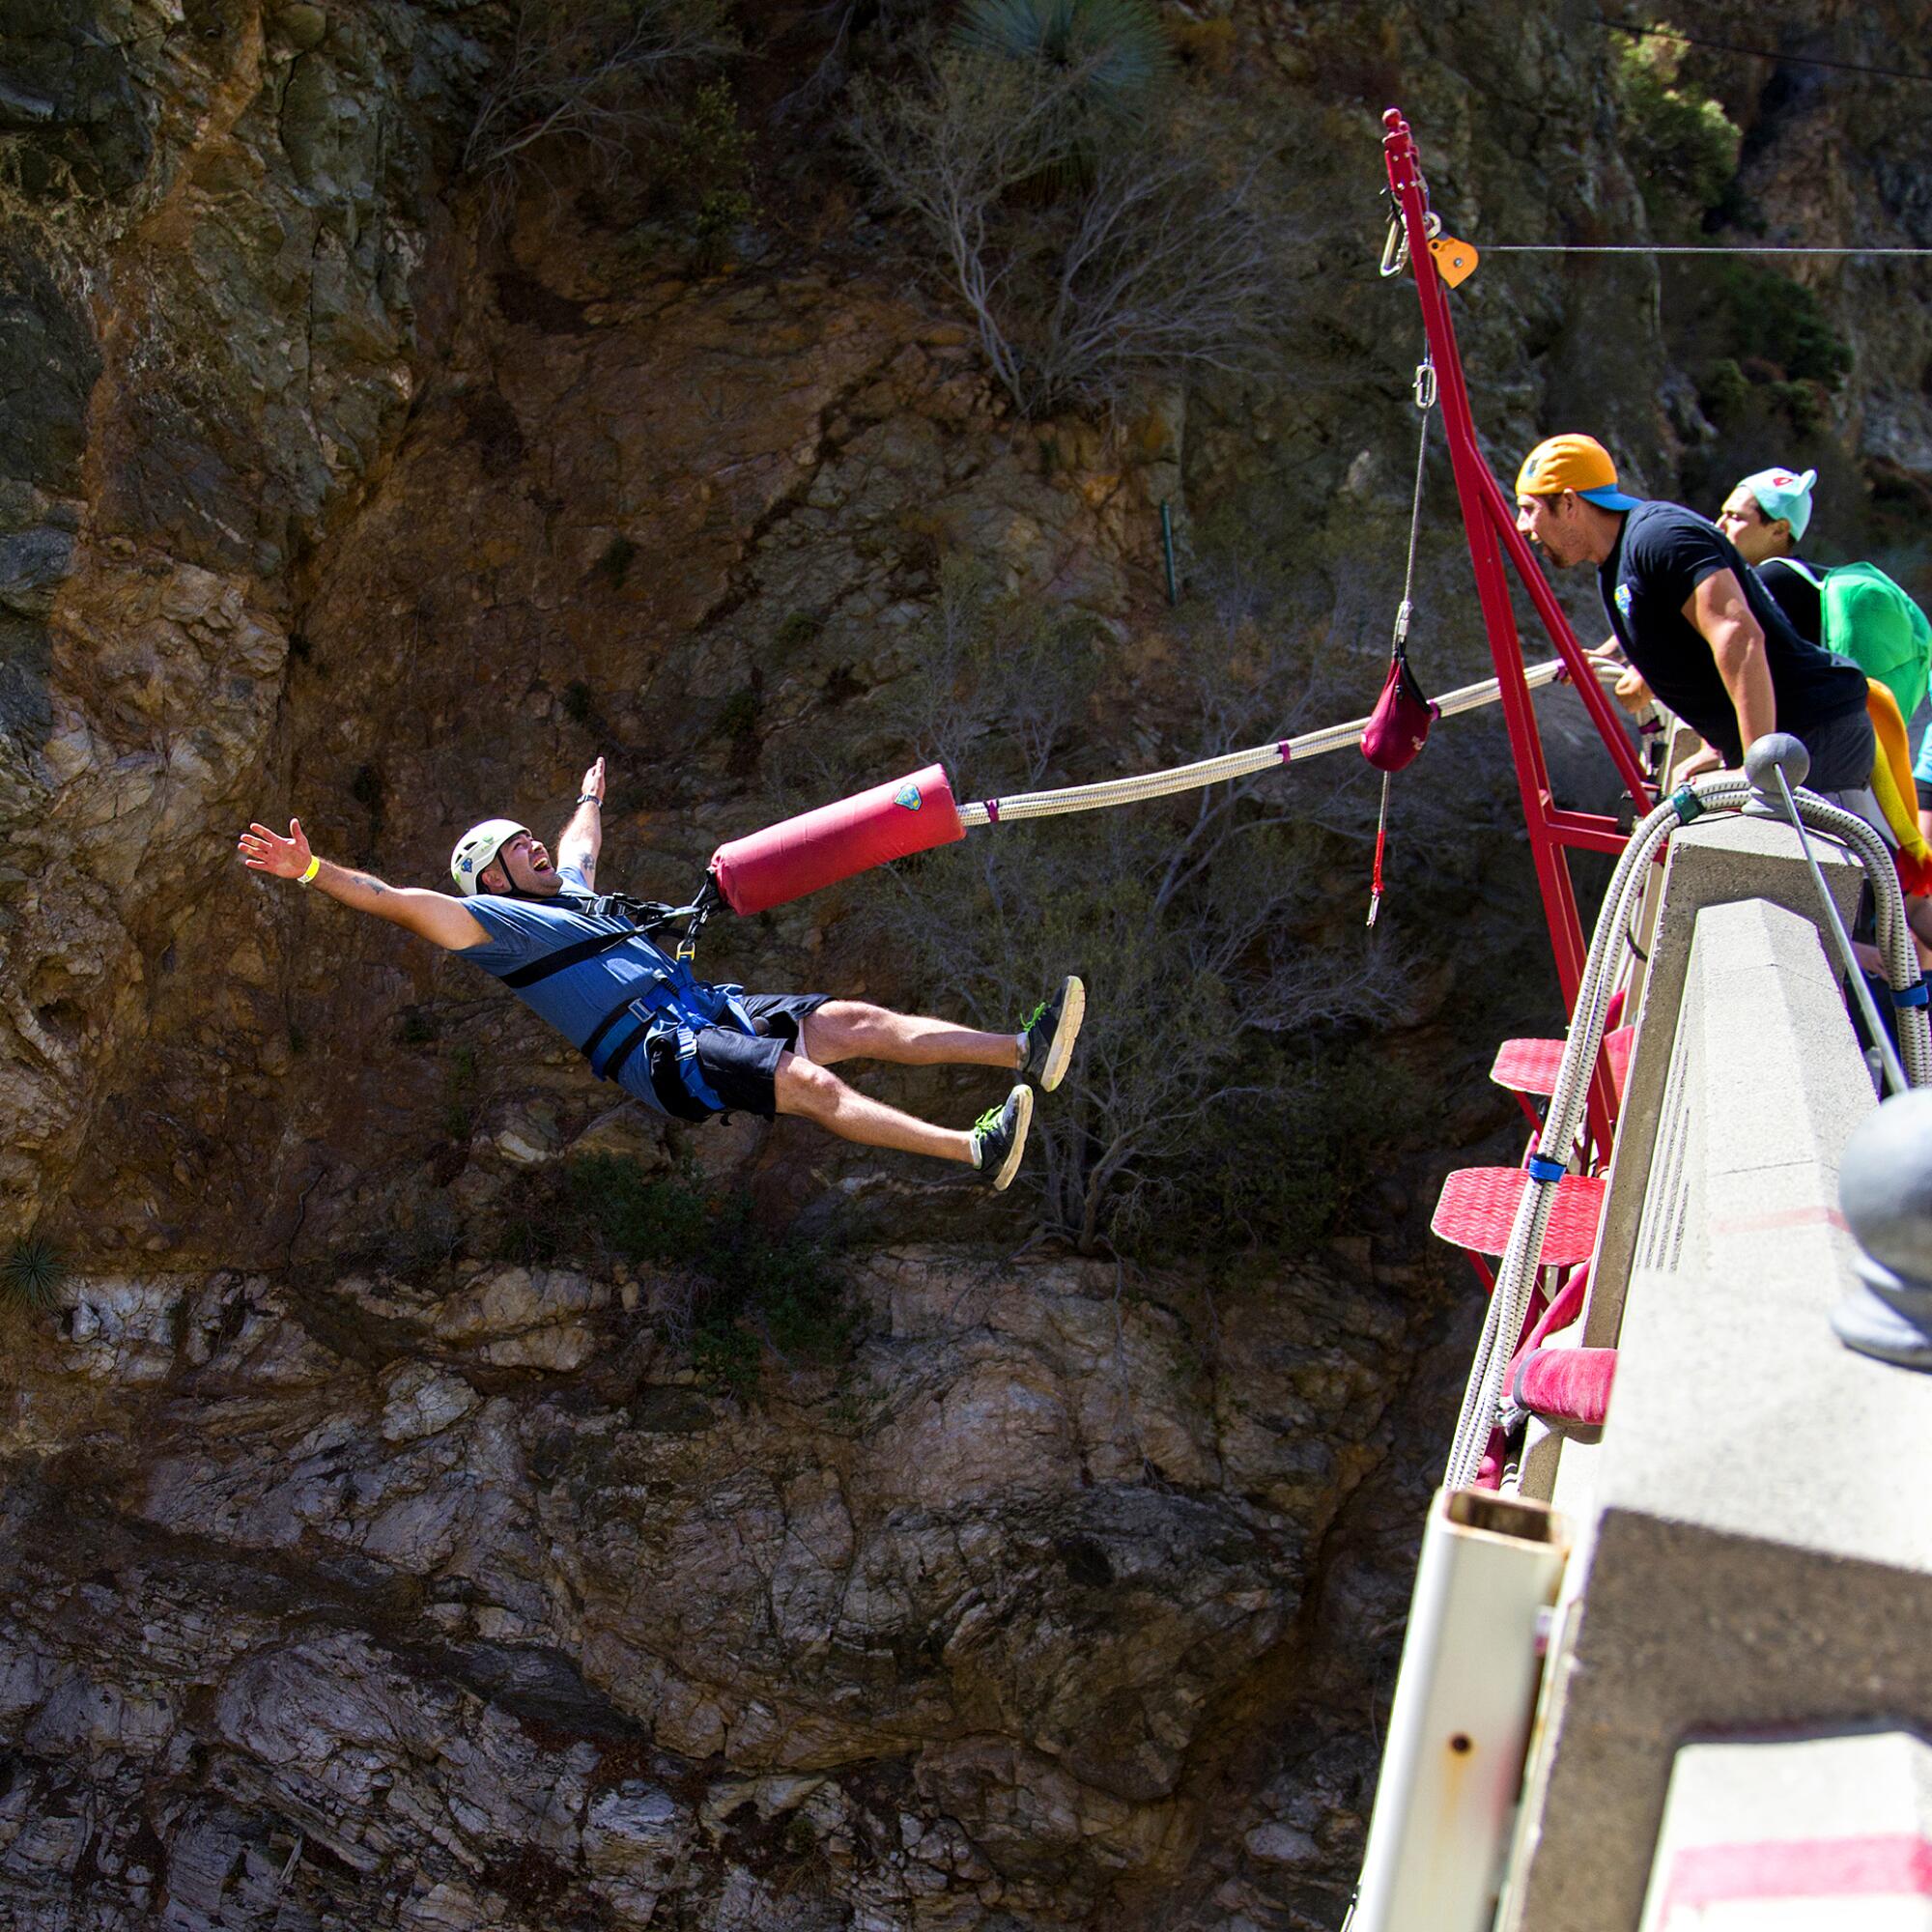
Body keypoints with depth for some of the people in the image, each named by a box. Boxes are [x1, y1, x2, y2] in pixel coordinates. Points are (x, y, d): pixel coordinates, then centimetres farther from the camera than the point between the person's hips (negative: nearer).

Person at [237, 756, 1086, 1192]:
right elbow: (408, 906, -12)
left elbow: (578, 841, 50)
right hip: (662, 1050, -9)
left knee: (859, 1022, -4)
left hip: (712, 1007, 9)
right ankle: (977, 1150, -40)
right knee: (810, 1082, -27)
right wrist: (316, 870, -23)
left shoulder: (569, 893, 27)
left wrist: (591, 796, 67)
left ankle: (1024, 1051, -10)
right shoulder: (498, 919, 1)